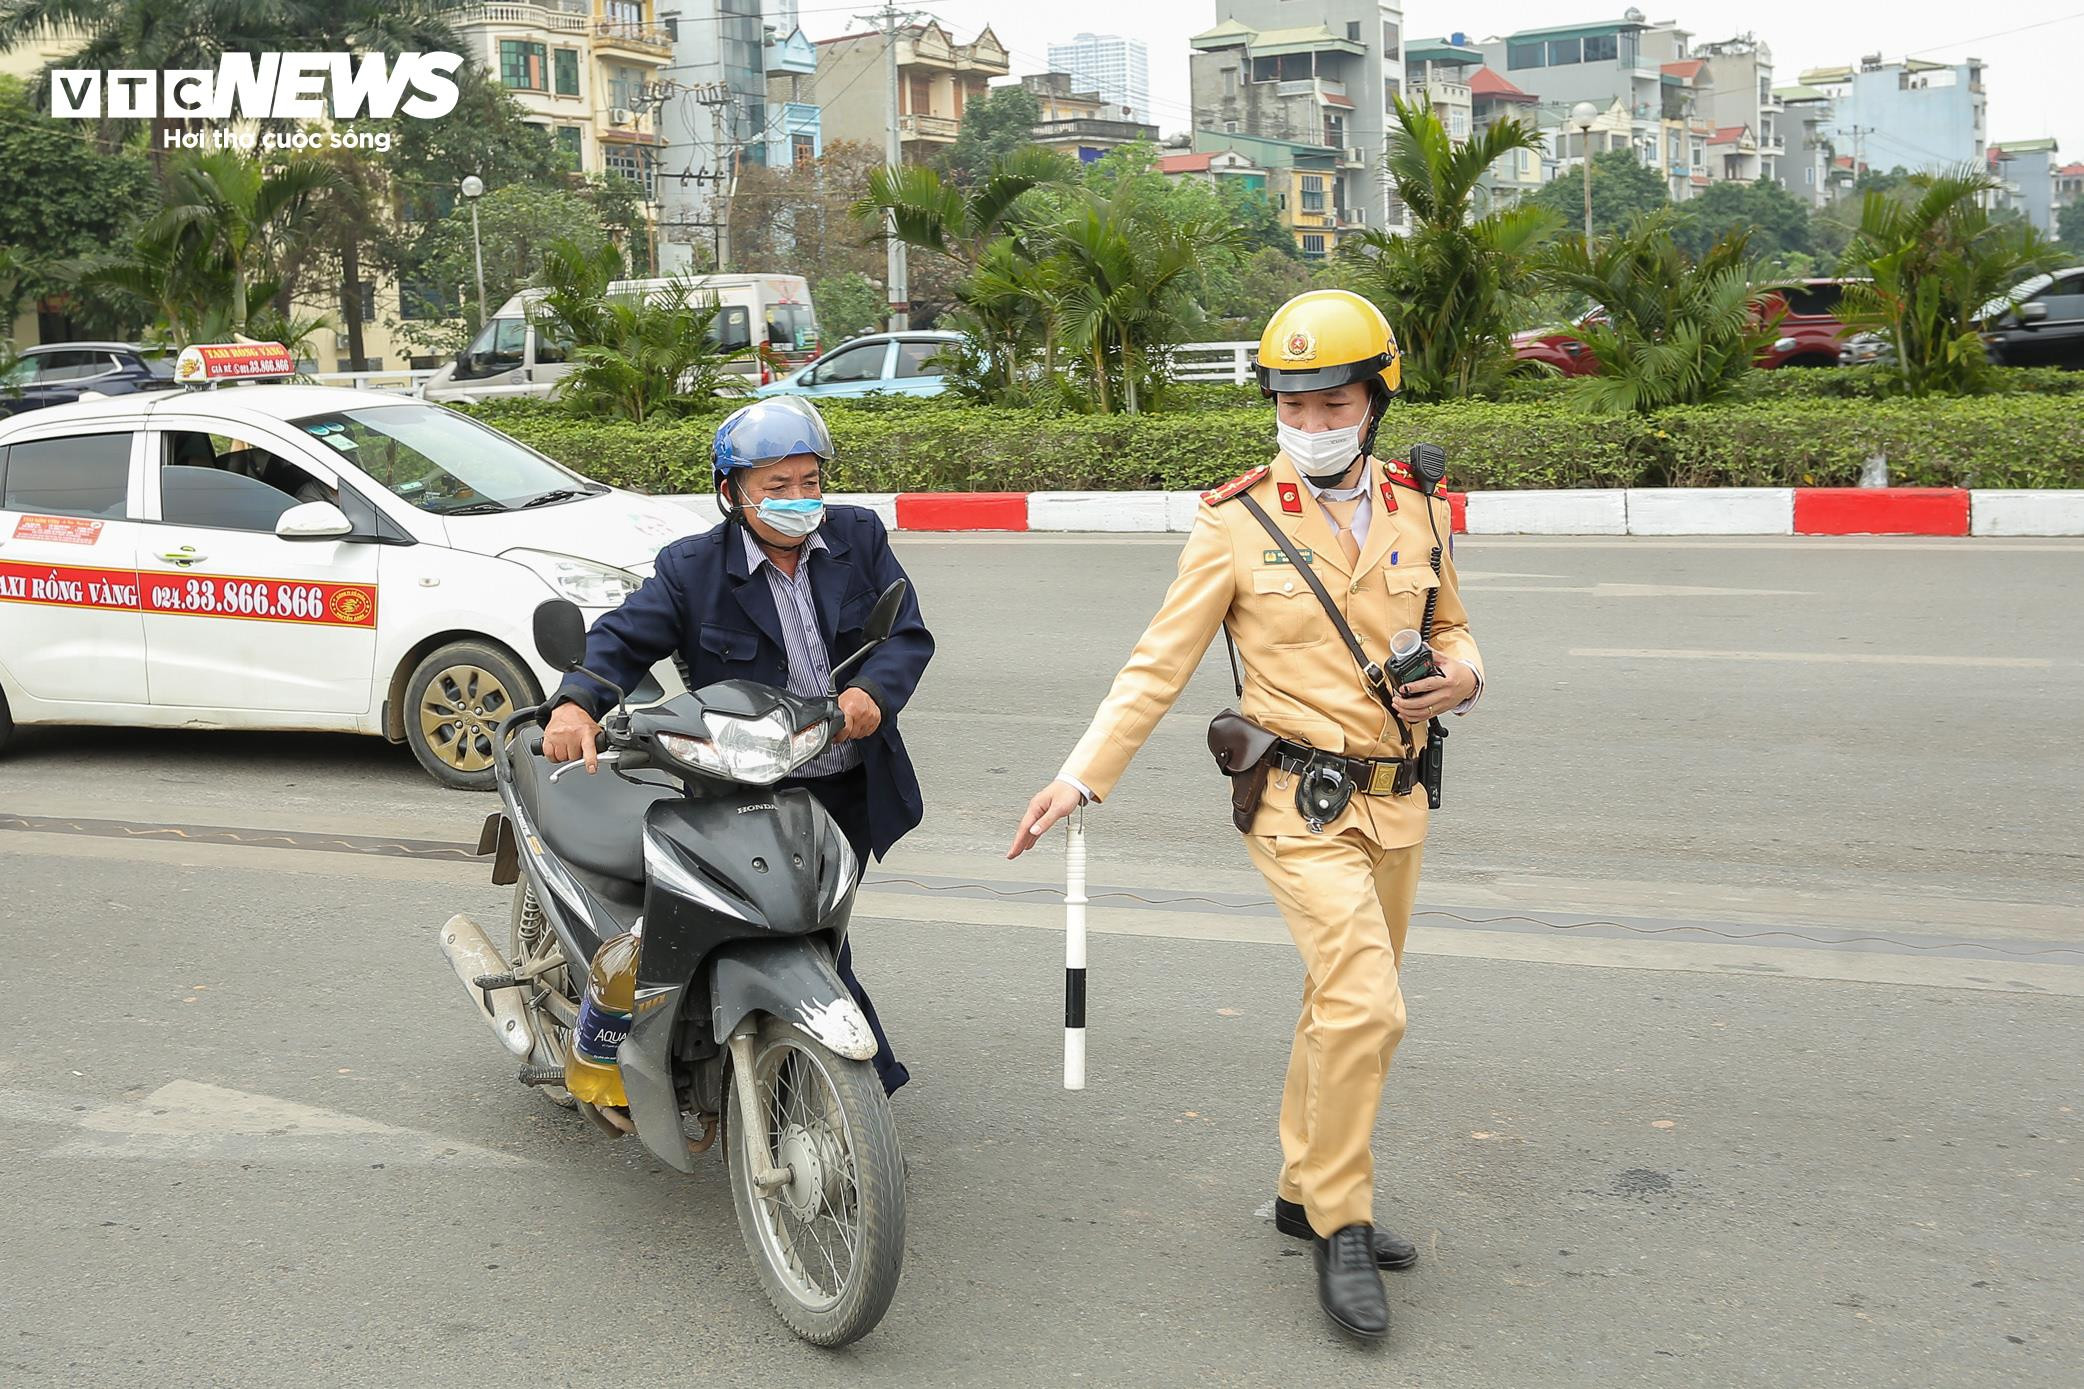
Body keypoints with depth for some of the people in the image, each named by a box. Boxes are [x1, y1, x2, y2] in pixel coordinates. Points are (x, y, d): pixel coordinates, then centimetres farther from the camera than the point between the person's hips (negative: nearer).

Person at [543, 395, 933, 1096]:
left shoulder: (860, 537, 1)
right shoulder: (692, 568, -6)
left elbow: (907, 635, -4)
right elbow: (623, 639, -12)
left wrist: (872, 690, -25)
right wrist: (576, 703, -32)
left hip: (854, 786, 3)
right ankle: (871, 1075, 9)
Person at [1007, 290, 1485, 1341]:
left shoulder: (1418, 511, 6)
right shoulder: (1237, 523, -7)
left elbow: (1449, 629, 19)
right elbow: (1160, 663, -6)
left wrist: (1461, 675, -5)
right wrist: (1082, 776, -13)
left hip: (1397, 799, 5)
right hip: (1302, 804, -5)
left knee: (1343, 1006, 14)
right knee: (1363, 1005, -17)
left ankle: (1304, 1191, 30)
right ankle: (1341, 1226, -1)